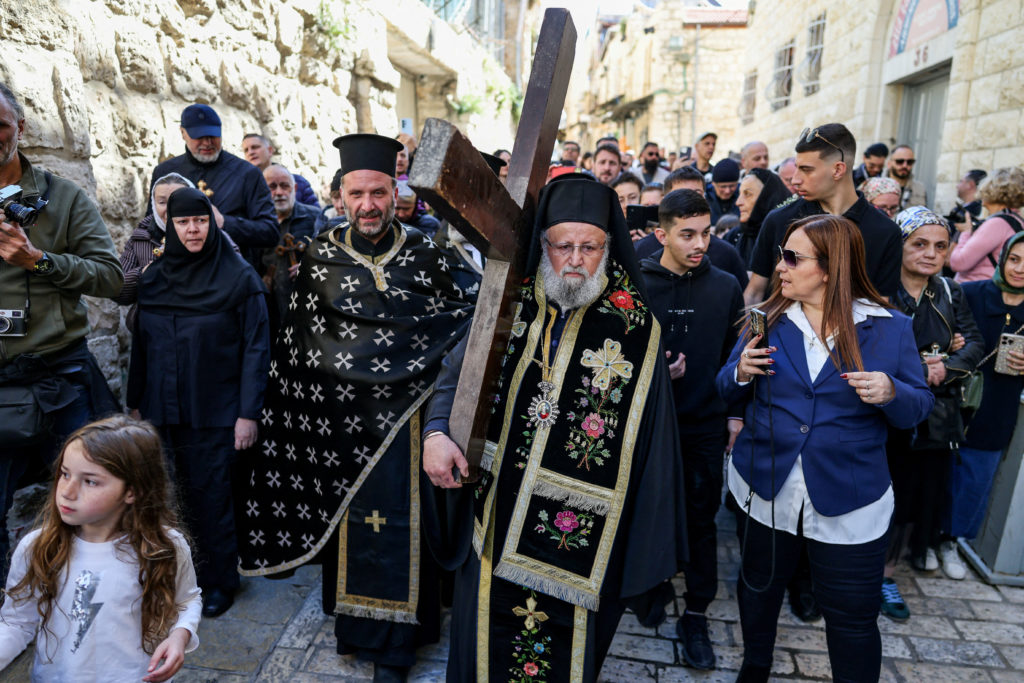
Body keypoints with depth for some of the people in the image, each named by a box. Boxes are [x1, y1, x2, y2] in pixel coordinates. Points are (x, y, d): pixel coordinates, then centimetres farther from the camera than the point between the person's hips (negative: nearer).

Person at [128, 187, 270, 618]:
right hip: (162, 412, 4)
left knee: (211, 497, 2)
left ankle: (219, 582, 20)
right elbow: (141, 345, 14)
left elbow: (256, 348, -8)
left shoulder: (239, 277, -6)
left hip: (214, 414, -4)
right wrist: (135, 402, 13)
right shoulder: (153, 277, 8)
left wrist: (248, 412, -12)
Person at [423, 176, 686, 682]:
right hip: (495, 530, 2)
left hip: (580, 539, -2)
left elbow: (651, 438, -4)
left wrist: (650, 546, -1)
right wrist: (436, 432, -17)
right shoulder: (509, 305, -2)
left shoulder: (636, 330, -8)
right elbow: (454, 377, 4)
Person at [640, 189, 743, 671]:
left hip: (705, 425, 1)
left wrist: (736, 416, 3)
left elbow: (734, 357, 5)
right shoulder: (635, 285, -6)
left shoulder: (725, 287, 0)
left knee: (701, 519, 9)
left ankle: (695, 616, 25)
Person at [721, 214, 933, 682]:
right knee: (758, 587, 22)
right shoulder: (767, 321, 0)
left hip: (850, 504, -2)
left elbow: (918, 407, -2)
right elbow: (727, 392, 4)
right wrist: (741, 372, -18)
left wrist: (890, 393, -24)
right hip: (764, 491, 3)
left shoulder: (891, 328, -6)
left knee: (852, 620, 8)